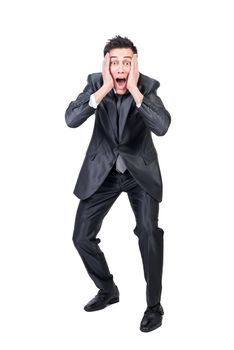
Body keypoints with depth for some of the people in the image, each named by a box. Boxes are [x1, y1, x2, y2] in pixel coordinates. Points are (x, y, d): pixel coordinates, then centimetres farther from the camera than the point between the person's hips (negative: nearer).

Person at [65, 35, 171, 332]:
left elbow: (162, 127, -28)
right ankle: (107, 290, 28)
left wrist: (134, 90, -31)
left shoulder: (147, 86, -14)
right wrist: (105, 88, -30)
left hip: (140, 169, -2)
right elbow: (70, 119, -23)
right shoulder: (95, 82, -10)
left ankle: (154, 304, 0)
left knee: (148, 231, -20)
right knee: (82, 236, 3)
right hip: (102, 169, 3)